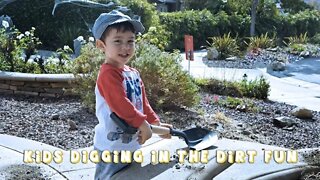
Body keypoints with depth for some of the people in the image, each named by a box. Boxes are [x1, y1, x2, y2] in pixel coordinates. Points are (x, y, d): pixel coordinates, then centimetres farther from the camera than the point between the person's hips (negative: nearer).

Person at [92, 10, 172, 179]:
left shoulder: (133, 73, 9)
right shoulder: (108, 74, -21)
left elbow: (142, 103, 16)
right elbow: (120, 105, -29)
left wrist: (157, 123, 13)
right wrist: (143, 124, -21)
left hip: (131, 144, 9)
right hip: (112, 148, -9)